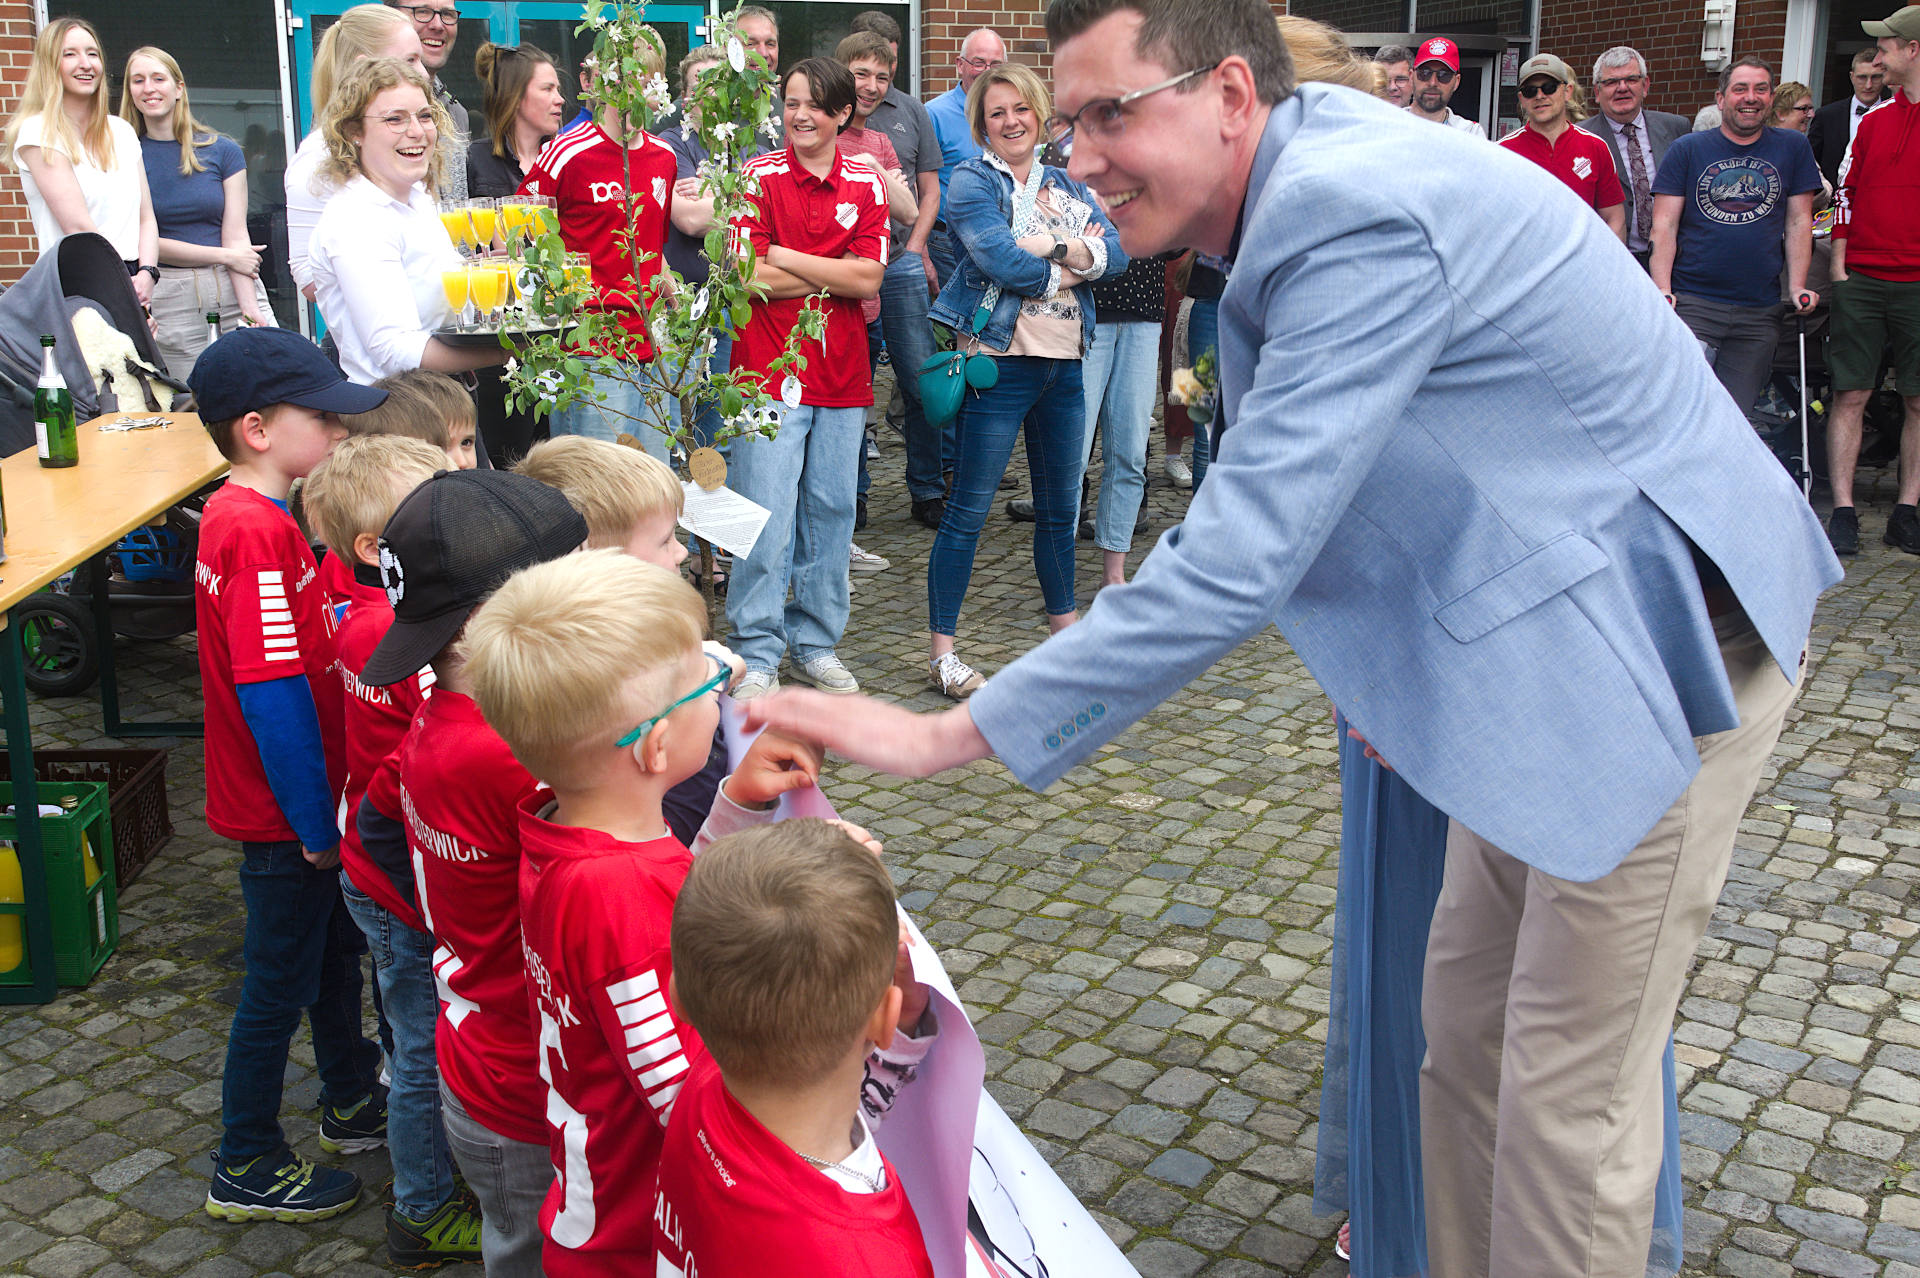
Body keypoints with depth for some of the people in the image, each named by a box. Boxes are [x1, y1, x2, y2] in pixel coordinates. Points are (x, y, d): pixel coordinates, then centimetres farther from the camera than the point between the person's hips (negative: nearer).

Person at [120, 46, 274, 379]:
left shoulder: (223, 151, 7)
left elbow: (236, 236, -1)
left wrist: (250, 309, -12)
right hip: (168, 299, -1)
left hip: (233, 290, 1)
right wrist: (226, 256, -5)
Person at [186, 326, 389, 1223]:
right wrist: (317, 823, -21)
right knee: (280, 980, 6)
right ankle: (246, 1167, 24)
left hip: (306, 804, 9)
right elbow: (272, 694, -27)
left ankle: (351, 1103, 43)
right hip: (285, 813, -9)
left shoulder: (243, 514, 5)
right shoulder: (258, 530, -26)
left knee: (336, 941, 23)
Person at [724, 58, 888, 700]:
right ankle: (758, 655, 3)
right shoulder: (759, 177, 0)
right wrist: (837, 274, -6)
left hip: (841, 378, 4)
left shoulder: (865, 184, 8)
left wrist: (786, 258, -8)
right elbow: (750, 275, -10)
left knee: (831, 514, 9)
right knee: (767, 520, -6)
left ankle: (814, 643, 21)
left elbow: (870, 279, -4)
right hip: (768, 373, -3)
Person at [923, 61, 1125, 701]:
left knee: (1061, 505, 17)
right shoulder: (971, 182, -3)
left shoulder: (1066, 184, 15)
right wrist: (1071, 268, -7)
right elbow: (1001, 262, -19)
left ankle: (1065, 625, 33)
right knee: (968, 510, -5)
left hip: (1065, 361, 6)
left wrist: (1055, 248, -17)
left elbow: (1116, 250, 0)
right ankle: (941, 652, 0)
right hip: (999, 360, -6)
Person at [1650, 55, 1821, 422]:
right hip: (1692, 303, -2)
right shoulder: (1687, 150, 5)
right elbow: (1664, 227, 1)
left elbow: (1799, 222, 11)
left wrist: (1797, 286, 0)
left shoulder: (1793, 148, 10)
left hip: (1760, 311, 2)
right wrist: (1661, 289, -10)